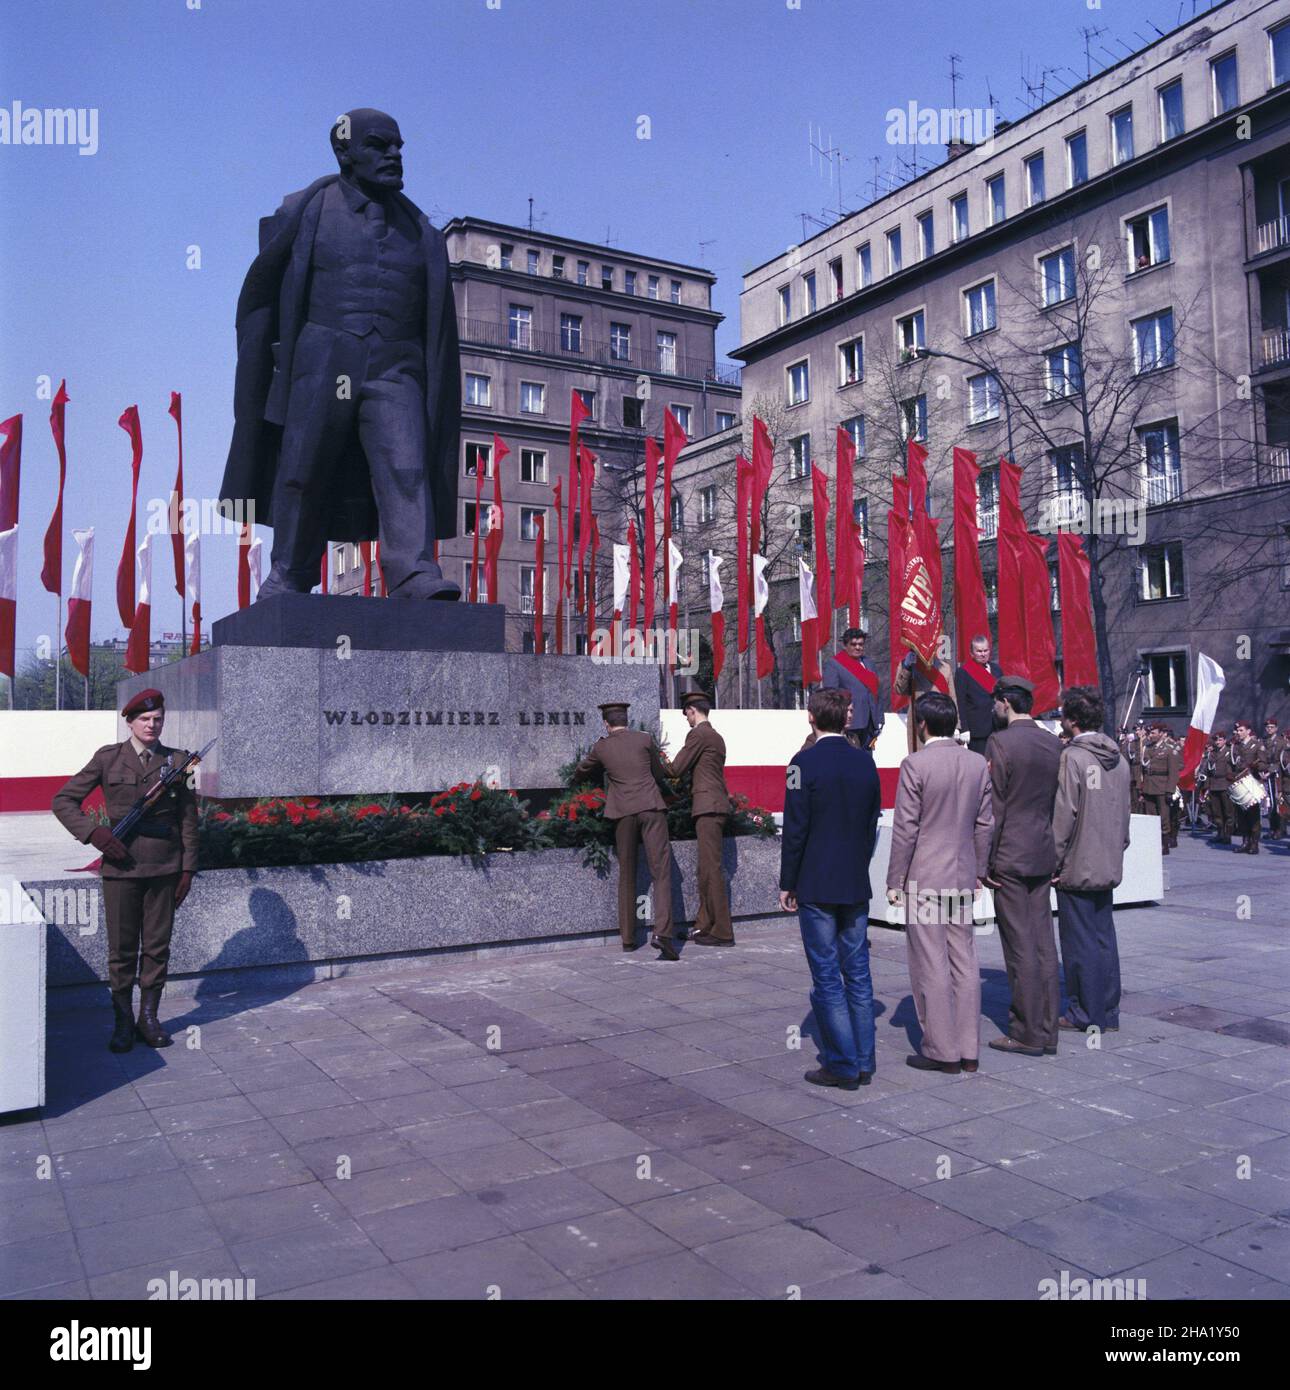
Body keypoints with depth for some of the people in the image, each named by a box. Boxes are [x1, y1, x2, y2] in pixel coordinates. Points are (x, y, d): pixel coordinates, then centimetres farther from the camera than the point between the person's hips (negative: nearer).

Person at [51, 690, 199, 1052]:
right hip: (122, 866, -1)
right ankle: (122, 1022, 17)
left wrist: (188, 869, 2)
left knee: (157, 946, 7)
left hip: (164, 868, 1)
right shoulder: (108, 758, 1)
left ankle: (149, 1018, 20)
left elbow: (188, 820, 6)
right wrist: (96, 834, -9)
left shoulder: (176, 761, 4)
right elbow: (63, 801, 5)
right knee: (122, 948, 5)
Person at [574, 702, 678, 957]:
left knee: (626, 876, 13)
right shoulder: (644, 738, 8)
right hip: (651, 807, -1)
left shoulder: (602, 747, 9)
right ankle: (662, 932, -21)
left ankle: (628, 938, 16)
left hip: (623, 812, 1)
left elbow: (579, 773, 26)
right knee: (661, 871, -4)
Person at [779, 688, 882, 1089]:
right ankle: (863, 1062, 19)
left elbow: (795, 830, -13)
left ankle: (843, 1064, 6)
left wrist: (787, 884, -4)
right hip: (856, 885, 6)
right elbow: (872, 824, 11)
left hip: (816, 887, -5)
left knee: (827, 977, 2)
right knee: (858, 973, 12)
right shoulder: (865, 761, 4)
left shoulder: (805, 762, -13)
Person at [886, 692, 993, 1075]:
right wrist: (979, 871, 17)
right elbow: (985, 823, 8)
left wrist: (895, 881, -5)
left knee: (931, 967, 2)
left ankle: (942, 1051, 9)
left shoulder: (915, 764, -14)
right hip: (963, 877, 6)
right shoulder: (978, 763, 3)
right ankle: (969, 1050, 18)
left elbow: (906, 827, -13)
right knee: (964, 962, 12)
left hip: (924, 878, -6)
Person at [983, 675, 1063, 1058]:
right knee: (1043, 943, 10)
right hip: (1043, 856, 7)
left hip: (1010, 857, -7)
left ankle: (1026, 1034, 5)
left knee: (1020, 947, -2)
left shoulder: (1000, 742, -12)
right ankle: (1047, 1031, 17)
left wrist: (984, 861, -7)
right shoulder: (1052, 743, 8)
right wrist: (1056, 856, 16)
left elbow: (994, 807, -13)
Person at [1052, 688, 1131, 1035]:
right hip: (1109, 866, 7)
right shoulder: (1118, 758, 8)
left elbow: (1063, 816, -17)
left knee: (1080, 941, 2)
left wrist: (1053, 862, -10)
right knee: (1104, 938, 14)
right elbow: (1125, 814, 14)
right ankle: (1108, 1013, 21)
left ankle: (1086, 1014, 10)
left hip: (1077, 868, -7)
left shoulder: (1071, 757, -16)